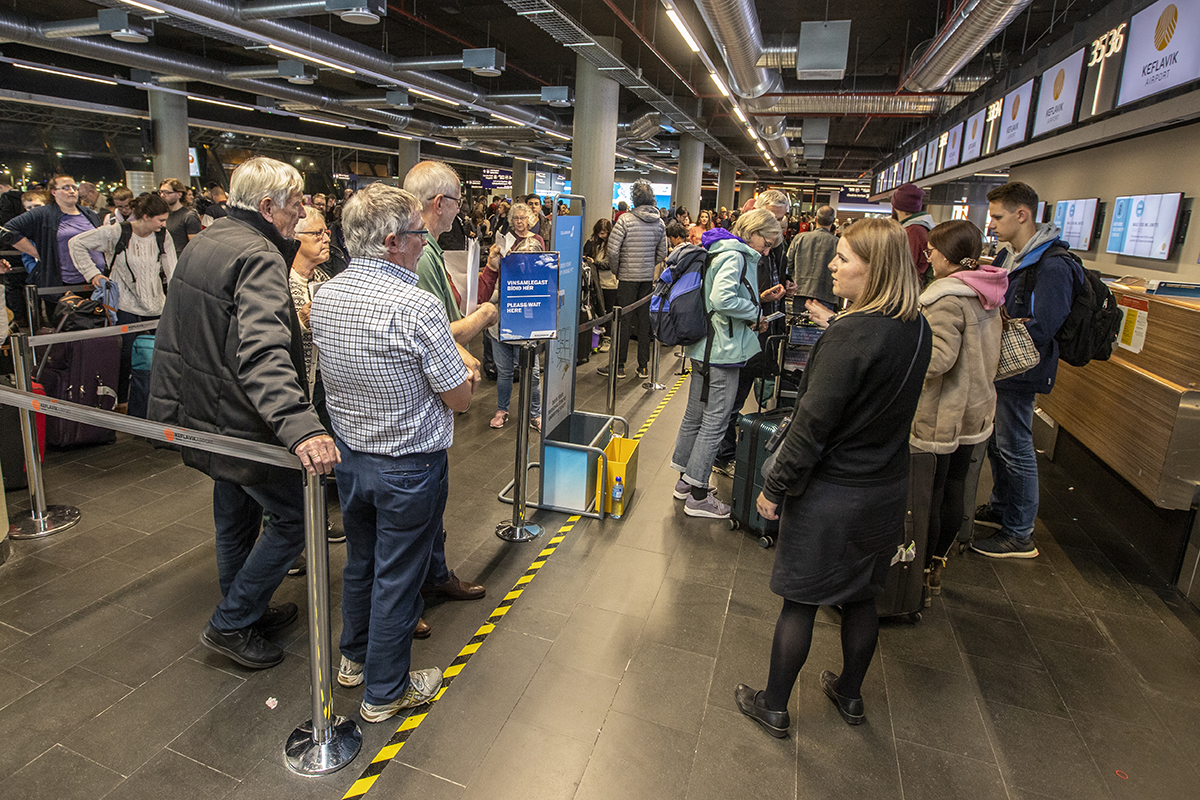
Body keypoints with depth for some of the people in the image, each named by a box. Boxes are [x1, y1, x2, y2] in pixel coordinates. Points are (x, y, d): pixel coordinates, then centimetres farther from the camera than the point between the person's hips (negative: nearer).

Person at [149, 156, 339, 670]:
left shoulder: (203, 242, 9)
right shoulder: (259, 257, -23)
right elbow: (263, 352, -39)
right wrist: (300, 426, -50)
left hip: (202, 415, 10)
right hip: (241, 420, -10)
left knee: (237, 516, 22)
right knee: (293, 515, 4)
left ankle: (245, 613, 40)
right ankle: (231, 624, 14)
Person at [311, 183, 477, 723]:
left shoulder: (325, 297, -1)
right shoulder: (417, 306, -25)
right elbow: (459, 398, -19)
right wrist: (465, 373, 5)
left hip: (349, 454, 7)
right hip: (409, 466, -7)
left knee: (360, 561, 25)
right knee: (397, 577, 9)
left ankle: (354, 658, 45)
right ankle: (385, 692, 28)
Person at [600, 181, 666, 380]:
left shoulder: (625, 220, -11)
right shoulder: (659, 223, 5)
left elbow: (613, 250, -14)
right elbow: (662, 254, 10)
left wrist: (615, 270, 0)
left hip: (628, 276, -4)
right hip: (648, 278, 4)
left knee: (624, 321, 2)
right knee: (645, 320, 10)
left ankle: (619, 366, 9)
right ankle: (643, 366, 16)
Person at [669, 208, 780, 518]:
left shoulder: (725, 252, 16)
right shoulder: (736, 256, -15)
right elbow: (722, 298, -30)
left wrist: (751, 318, 12)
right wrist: (754, 313, -14)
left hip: (704, 349, 10)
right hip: (723, 353, -10)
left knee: (695, 416, 17)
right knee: (715, 423, -2)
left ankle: (686, 480, 31)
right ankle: (698, 496, 7)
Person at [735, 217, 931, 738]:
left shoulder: (850, 336, -24)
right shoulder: (917, 330, 0)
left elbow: (812, 425, -23)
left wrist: (775, 486, -14)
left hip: (830, 494, -7)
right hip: (885, 490, 8)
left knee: (800, 600, 9)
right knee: (860, 597, 23)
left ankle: (774, 707, 27)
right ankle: (850, 695, 43)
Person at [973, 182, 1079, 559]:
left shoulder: (1053, 265, -20)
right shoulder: (1009, 255, 9)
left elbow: (1041, 328, -25)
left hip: (1020, 372, -9)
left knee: (1014, 449, 0)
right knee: (995, 441, 19)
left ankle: (1020, 535, 13)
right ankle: (1000, 508, 37)